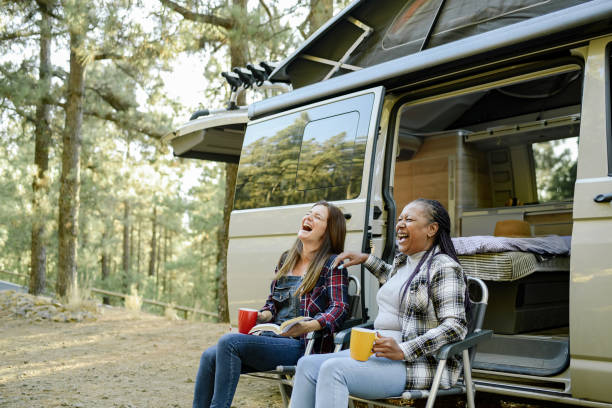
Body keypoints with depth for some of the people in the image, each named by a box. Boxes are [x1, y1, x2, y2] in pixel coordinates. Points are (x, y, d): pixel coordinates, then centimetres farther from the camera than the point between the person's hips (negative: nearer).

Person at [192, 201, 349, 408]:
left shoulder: (332, 264, -2)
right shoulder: (286, 259, 19)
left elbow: (340, 307, -13)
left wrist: (309, 326, -29)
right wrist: (263, 315, 2)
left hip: (301, 345, -7)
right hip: (273, 337, 7)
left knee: (229, 342, -25)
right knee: (210, 356, -14)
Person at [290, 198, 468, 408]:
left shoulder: (445, 268, -9)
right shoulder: (401, 261, 18)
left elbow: (455, 326, -18)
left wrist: (403, 351, -27)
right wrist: (366, 259, 35)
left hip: (418, 364, -9)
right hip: (379, 352, 9)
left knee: (333, 369, -29)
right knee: (307, 365, -10)